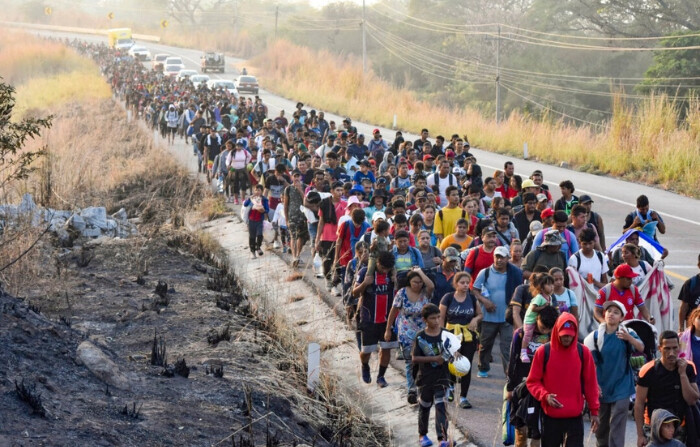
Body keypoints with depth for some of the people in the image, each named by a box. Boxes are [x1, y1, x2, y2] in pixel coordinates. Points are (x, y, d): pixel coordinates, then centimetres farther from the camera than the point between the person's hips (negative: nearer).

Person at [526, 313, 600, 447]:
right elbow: (532, 381, 1)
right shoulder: (543, 351, -4)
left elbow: (590, 383, 6)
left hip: (575, 416, 0)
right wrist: (545, 395, -18)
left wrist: (594, 411, 5)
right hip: (550, 416, 0)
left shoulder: (583, 352, 1)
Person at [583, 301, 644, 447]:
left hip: (621, 387, -2)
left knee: (617, 425, -9)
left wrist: (629, 338, -43)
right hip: (601, 388, 2)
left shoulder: (628, 333, -6)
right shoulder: (596, 336, -3)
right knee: (601, 425, 14)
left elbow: (641, 348, -24)